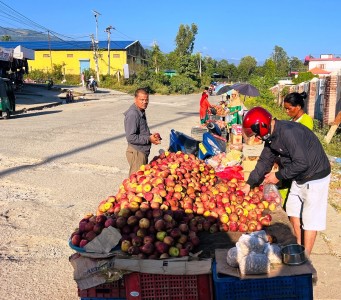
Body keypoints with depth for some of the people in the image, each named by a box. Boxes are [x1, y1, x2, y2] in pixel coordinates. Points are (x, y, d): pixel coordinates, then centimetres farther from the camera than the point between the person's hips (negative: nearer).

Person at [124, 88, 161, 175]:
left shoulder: (141, 112, 10)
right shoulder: (132, 114, -21)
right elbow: (131, 137, -25)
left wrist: (151, 135, 5)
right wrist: (149, 139, -19)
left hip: (143, 151, 10)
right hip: (136, 153, -10)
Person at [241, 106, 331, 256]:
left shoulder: (288, 132, -30)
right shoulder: (271, 135, 1)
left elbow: (302, 163, -30)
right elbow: (265, 161, 9)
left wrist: (278, 175, -18)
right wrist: (249, 184, 8)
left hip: (316, 177, -9)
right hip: (299, 177, 9)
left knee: (309, 219, -1)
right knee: (293, 211, 17)